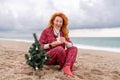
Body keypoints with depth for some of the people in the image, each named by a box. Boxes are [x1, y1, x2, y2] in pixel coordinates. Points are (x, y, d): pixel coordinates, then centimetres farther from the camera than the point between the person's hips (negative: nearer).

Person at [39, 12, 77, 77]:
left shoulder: (63, 33, 11)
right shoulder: (46, 31, -3)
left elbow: (71, 45, 5)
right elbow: (40, 46, -7)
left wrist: (65, 42, -16)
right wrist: (51, 45, -21)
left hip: (59, 56, 6)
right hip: (47, 57, -5)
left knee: (74, 48, -16)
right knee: (60, 49, -35)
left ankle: (67, 67, -37)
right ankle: (63, 67, -14)